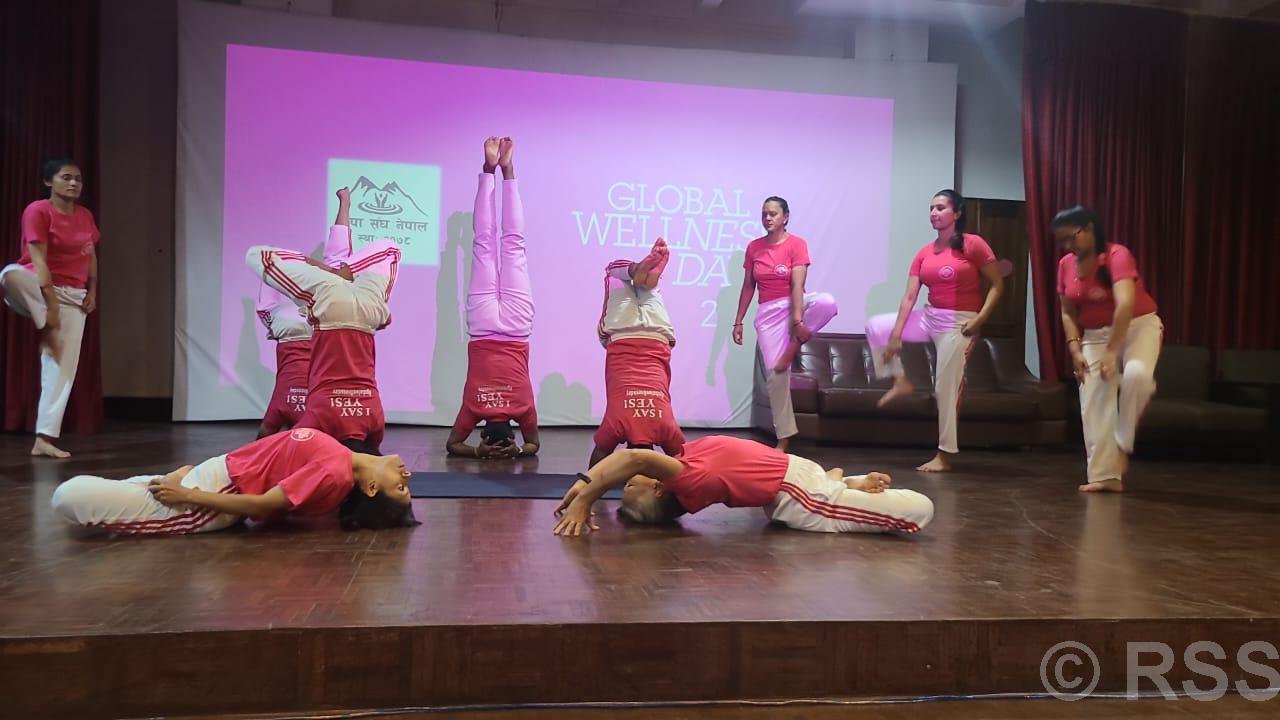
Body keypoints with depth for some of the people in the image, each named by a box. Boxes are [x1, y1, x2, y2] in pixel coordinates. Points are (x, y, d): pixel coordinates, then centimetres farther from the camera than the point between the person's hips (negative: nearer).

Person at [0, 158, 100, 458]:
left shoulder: (86, 216, 9)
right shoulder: (37, 211, -10)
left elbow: (91, 256, 17)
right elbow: (38, 260, -17)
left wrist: (92, 290, 5)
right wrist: (51, 303, -23)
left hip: (73, 296, 5)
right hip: (39, 287, -5)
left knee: (62, 365, -2)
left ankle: (44, 439, 2)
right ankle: (46, 328, -21)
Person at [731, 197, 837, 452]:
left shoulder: (797, 244, -6)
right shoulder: (753, 247, 5)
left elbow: (797, 285, -17)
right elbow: (748, 287, 9)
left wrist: (798, 320, -27)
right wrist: (738, 321, 6)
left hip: (795, 303, -2)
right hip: (768, 311, 2)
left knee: (827, 302, -37)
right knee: (774, 372, -4)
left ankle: (793, 346, -13)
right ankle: (784, 437, 6)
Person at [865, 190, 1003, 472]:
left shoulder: (973, 244, -10)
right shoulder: (924, 253, 5)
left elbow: (997, 284, -9)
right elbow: (909, 296, 0)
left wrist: (979, 319, -20)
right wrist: (896, 335, -6)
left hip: (959, 322, -6)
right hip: (929, 317, 6)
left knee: (947, 387, -4)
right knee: (876, 326, 5)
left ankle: (944, 455, 6)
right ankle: (900, 381, 13)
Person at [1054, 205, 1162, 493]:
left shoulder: (1117, 255, -20)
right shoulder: (1066, 265, -2)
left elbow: (1125, 303, -32)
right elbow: (1068, 314, 3)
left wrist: (1112, 352, -37)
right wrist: (1076, 350, -11)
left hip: (1139, 326, -5)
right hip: (1095, 335, 5)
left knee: (1137, 373, -34)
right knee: (1093, 403, -5)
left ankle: (1123, 444, -13)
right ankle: (1106, 475, -1)